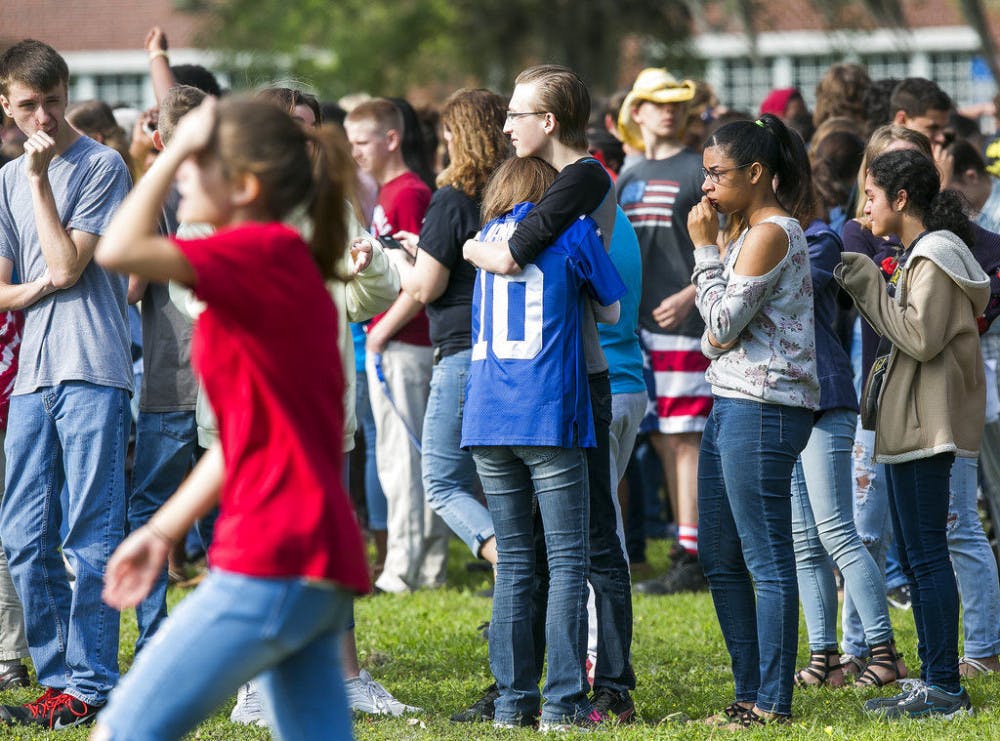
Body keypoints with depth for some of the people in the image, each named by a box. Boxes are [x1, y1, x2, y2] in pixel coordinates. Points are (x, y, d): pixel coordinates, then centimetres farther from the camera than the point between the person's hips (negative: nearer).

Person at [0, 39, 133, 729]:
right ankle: (57, 678, 13)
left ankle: (89, 688, -4)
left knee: (91, 536, -6)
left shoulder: (102, 166, -1)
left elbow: (67, 264, -10)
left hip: (93, 369, -6)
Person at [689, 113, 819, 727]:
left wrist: (706, 248, -8)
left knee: (768, 560, -7)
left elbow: (724, 324, -15)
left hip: (763, 407, -11)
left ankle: (774, 705, -5)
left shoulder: (771, 234, -12)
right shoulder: (748, 231, 19)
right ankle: (750, 695, 18)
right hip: (733, 401, 11)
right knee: (721, 559, 13)